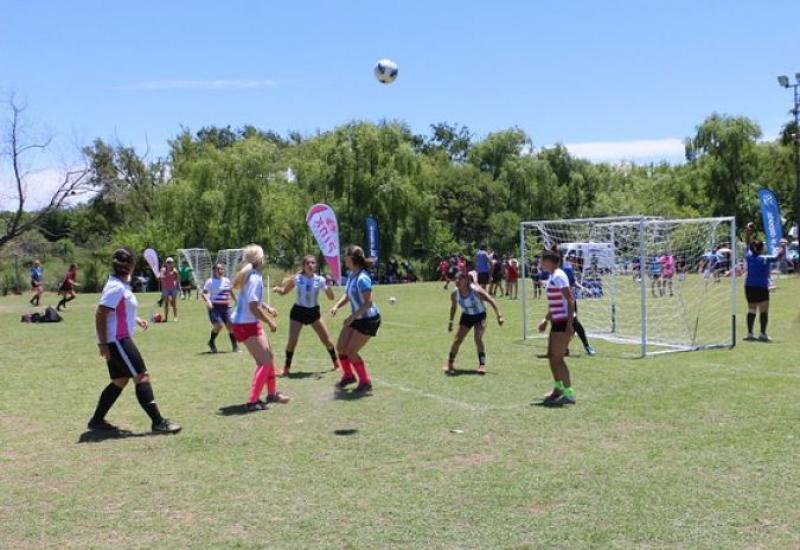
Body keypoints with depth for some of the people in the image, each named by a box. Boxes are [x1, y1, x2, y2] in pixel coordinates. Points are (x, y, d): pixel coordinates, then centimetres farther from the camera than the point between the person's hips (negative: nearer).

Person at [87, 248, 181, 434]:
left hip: (120, 340, 10)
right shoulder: (116, 287, -17)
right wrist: (103, 344, -22)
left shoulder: (121, 285, 13)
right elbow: (100, 315, -21)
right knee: (142, 377, -10)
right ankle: (158, 422, -10)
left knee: (119, 381, 15)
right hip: (116, 340, -10)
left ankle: (97, 420, 23)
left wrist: (136, 319, 17)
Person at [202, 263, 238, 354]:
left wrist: (236, 301, 25)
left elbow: (231, 292, 27)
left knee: (230, 326, -5)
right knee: (218, 325, -17)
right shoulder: (210, 281, -4)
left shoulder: (227, 280, 12)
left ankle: (235, 346, 6)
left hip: (225, 307, 5)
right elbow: (204, 293, -9)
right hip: (214, 307, -5)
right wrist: (208, 301, -26)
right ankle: (211, 342, 10)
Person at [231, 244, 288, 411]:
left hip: (249, 323, 10)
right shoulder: (256, 278, -21)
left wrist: (267, 308, 17)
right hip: (246, 325, -10)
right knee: (265, 362, -6)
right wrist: (270, 322, -17)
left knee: (268, 356, 19)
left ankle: (272, 393, 32)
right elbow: (253, 307, -26)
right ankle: (253, 401, -4)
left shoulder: (251, 275, 8)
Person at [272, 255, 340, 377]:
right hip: (298, 311, -1)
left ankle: (336, 362, 24)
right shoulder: (297, 278, -12)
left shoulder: (320, 280, -11)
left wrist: (328, 285, -28)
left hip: (314, 312, 1)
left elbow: (331, 297, -11)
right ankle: (286, 368, 8)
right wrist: (277, 289, -22)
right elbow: (284, 292, 0)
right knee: (292, 342, -7)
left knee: (327, 340, 4)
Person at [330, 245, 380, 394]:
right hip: (356, 317, 9)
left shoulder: (362, 278, -26)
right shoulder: (351, 274, 2)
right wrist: (336, 306, -4)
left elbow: (368, 303, -28)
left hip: (368, 319, -9)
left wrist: (352, 317, -27)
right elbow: (347, 295, 13)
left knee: (351, 351, -6)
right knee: (341, 347, 9)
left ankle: (365, 383, 10)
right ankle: (348, 376, 31)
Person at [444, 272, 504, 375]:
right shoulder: (454, 293, -17)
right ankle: (450, 364, 14)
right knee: (457, 340, -2)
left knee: (478, 338, -20)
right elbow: (453, 307, 4)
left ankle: (482, 365, -9)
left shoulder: (476, 290, -29)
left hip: (479, 316, -3)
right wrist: (451, 322, 7)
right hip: (466, 316, 4)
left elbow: (491, 300, -23)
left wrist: (499, 315, -28)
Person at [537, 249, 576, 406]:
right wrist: (546, 320, 28)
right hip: (557, 321, 10)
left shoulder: (558, 276, -16)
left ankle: (569, 394, -1)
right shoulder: (552, 276, 14)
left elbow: (570, 300, -21)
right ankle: (558, 389, 29)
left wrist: (569, 324, -25)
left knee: (557, 358, -7)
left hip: (564, 322, -10)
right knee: (551, 356, 16)